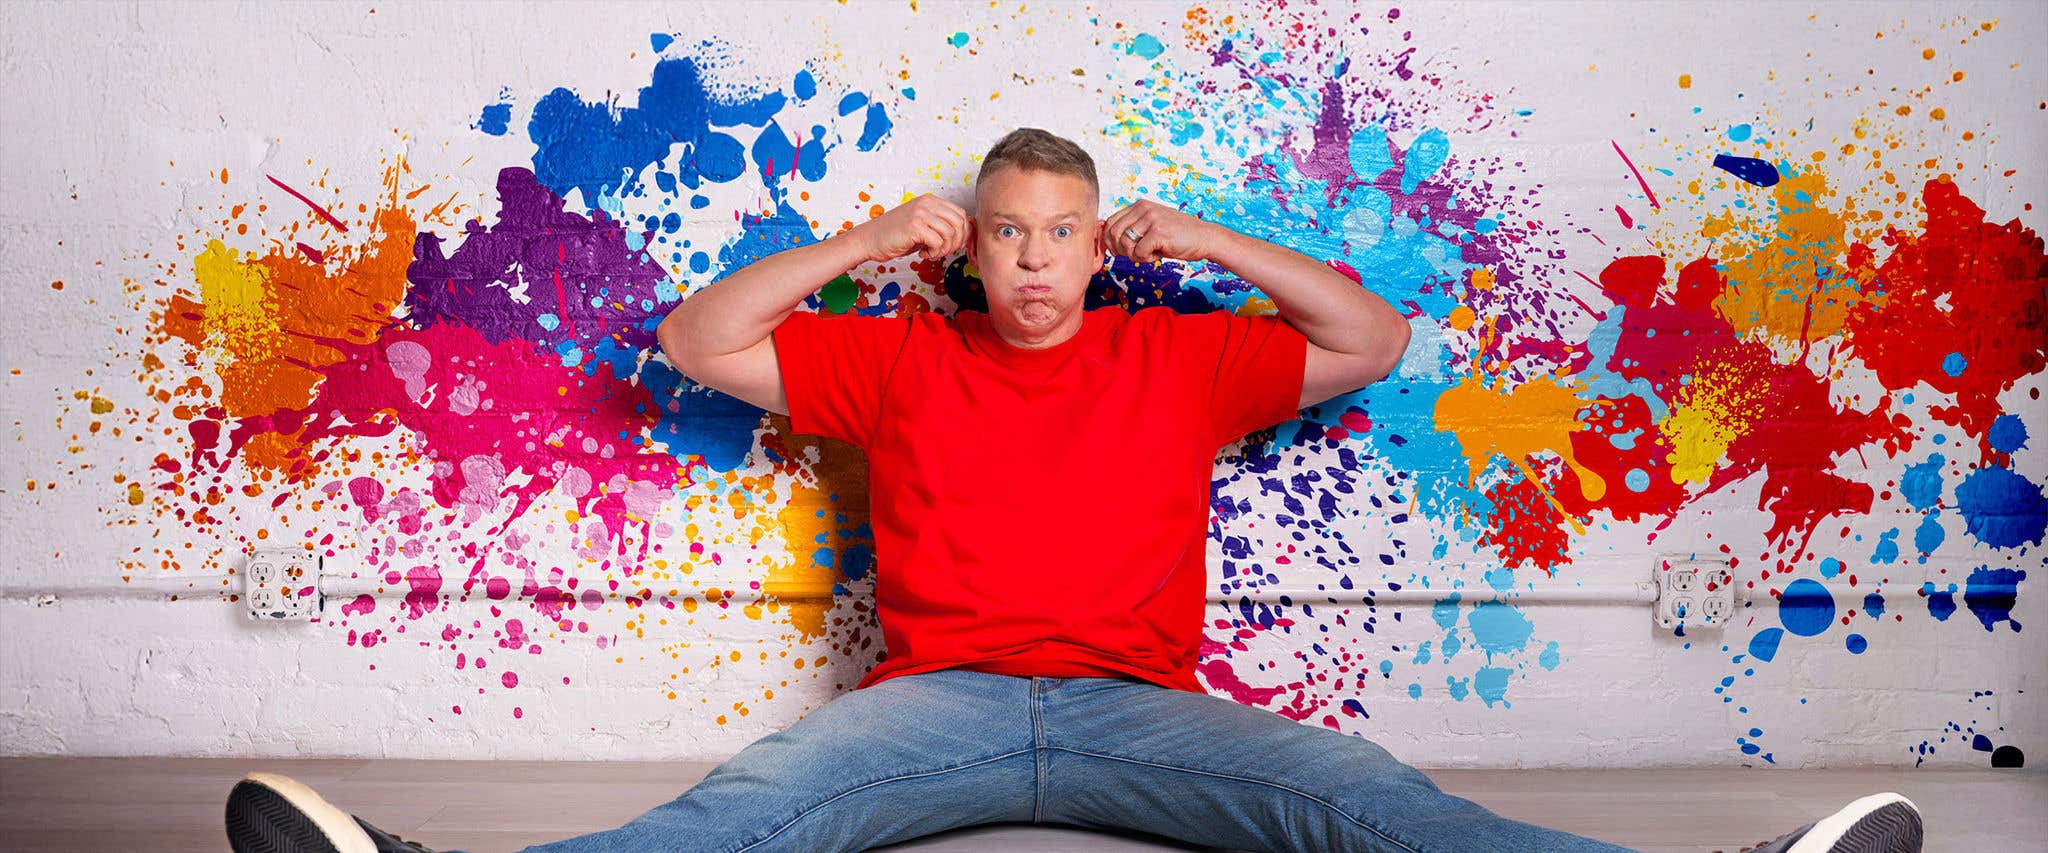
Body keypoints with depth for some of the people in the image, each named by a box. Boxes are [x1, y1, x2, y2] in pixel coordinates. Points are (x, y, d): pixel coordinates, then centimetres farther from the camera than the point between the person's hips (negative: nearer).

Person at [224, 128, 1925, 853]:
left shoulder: (1178, 357, 18)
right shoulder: (901, 359, 18)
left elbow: (1373, 341, 17)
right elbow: (699, 343, 17)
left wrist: (1211, 244, 14)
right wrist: (857, 247, 14)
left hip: (1137, 707, 0)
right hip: (937, 697, 1)